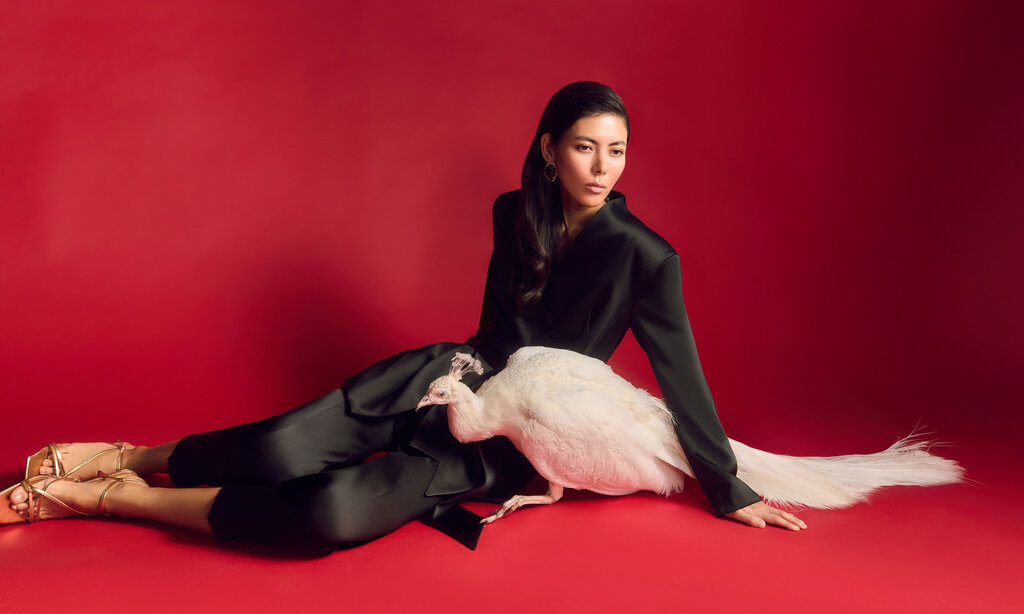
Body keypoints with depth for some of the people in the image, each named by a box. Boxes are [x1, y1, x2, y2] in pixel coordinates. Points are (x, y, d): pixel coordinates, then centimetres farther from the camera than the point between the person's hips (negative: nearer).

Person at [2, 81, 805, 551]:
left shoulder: (645, 257, -14)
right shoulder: (514, 214, -1)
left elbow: (682, 377, -9)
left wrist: (729, 489, -4)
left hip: (503, 444, -3)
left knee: (337, 511, -29)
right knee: (282, 450, -24)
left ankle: (123, 496, -12)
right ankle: (121, 459, 2)